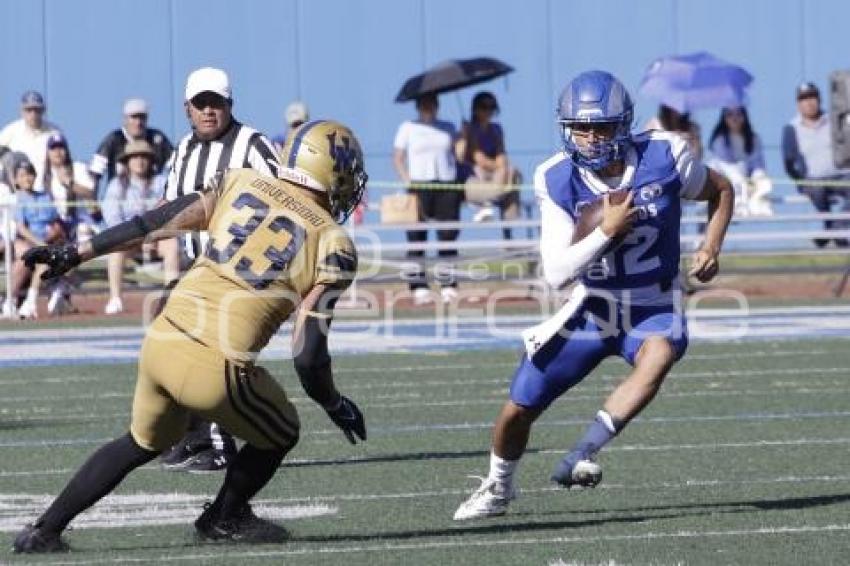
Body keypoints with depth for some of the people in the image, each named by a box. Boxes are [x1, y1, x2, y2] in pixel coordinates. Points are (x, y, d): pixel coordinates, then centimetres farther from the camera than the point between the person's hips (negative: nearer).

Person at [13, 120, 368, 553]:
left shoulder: (240, 183, 12)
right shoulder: (332, 244, 0)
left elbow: (152, 224, 12)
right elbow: (308, 355, -4)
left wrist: (74, 254, 20)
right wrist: (336, 406, 13)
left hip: (160, 343, 5)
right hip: (217, 370, -5)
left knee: (142, 442, 31)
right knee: (279, 435, 26)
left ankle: (44, 531, 28)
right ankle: (225, 519, 43)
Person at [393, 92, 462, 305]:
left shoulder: (448, 128, 17)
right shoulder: (407, 128, 9)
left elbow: (457, 153, 20)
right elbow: (398, 157, 5)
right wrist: (407, 180, -8)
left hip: (447, 185, 3)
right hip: (419, 185, -3)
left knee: (448, 236, -1)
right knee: (416, 237, -6)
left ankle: (448, 287, 2)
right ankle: (419, 288, -7)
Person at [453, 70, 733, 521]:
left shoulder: (663, 157, -15)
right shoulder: (559, 180, -14)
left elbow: (721, 191, 6)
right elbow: (557, 274, -19)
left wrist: (711, 247, -10)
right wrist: (607, 231, -30)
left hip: (654, 309, -1)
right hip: (591, 309, 1)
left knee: (658, 357, -37)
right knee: (519, 408, 4)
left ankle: (581, 457, -35)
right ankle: (498, 488, 34)